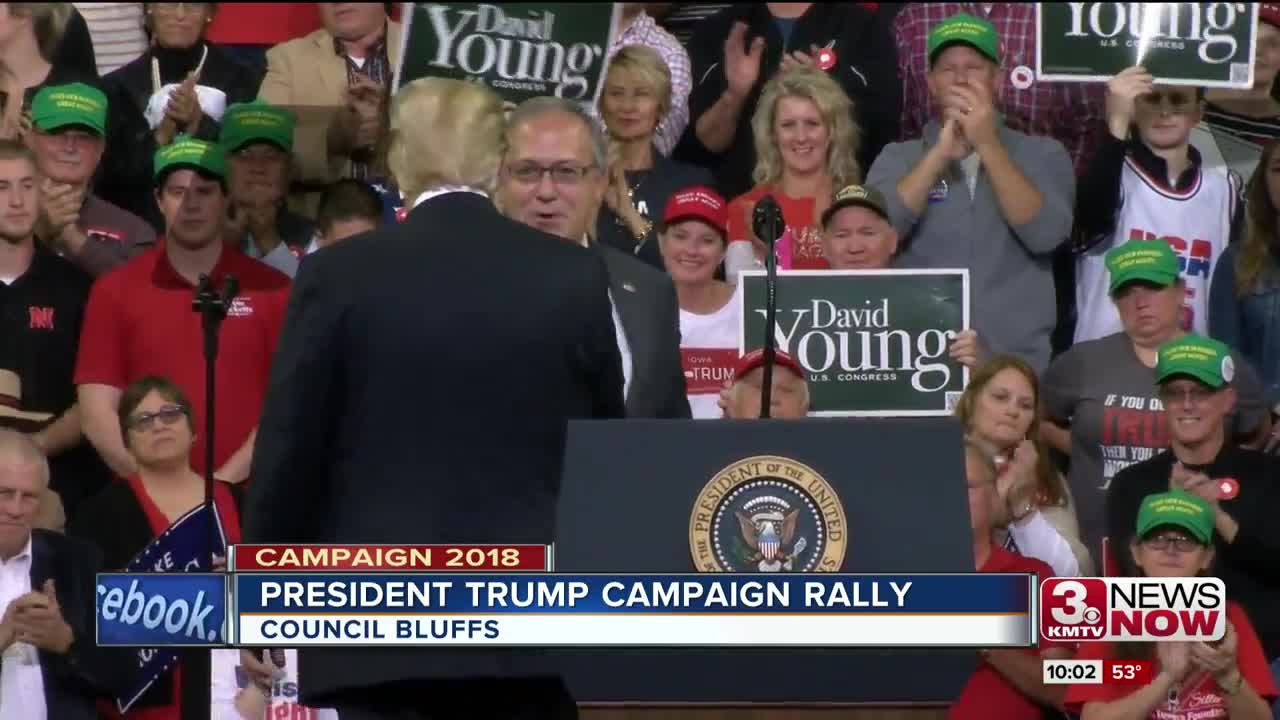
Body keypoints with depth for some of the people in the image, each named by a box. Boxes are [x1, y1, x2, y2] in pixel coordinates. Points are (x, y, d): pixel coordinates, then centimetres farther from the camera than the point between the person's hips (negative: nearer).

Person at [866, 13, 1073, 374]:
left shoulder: (1042, 155, 8)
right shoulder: (899, 159, 10)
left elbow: (1045, 235, -9)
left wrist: (988, 145, -14)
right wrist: (940, 153, -13)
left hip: (1018, 363, 0)